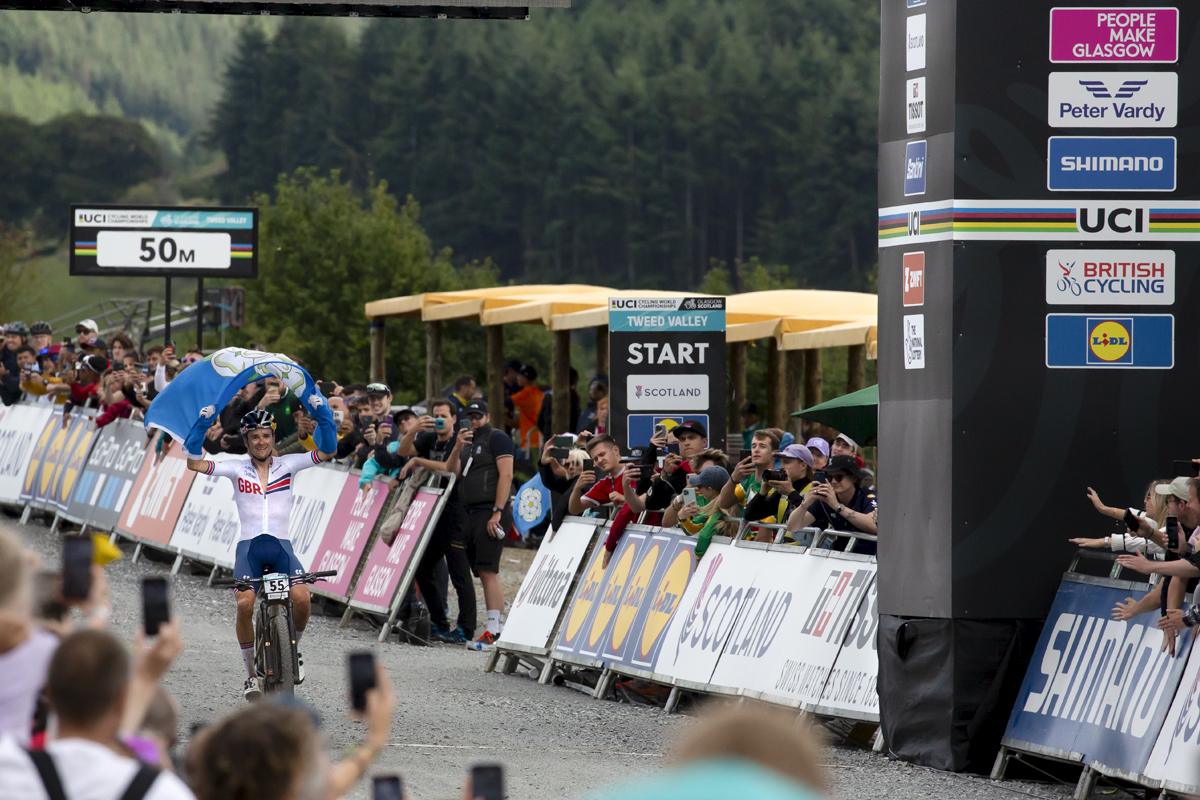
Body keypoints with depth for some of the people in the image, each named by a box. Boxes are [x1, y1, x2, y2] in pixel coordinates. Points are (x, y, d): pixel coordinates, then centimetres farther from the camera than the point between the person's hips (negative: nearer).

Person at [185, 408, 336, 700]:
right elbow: (194, 464, -2)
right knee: (245, 604, -25)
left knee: (302, 600, -25)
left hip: (282, 546, 0)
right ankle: (251, 674, -7)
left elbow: (327, 452, 0)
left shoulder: (287, 465, 9)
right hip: (249, 546, 0)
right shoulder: (237, 469, 8)